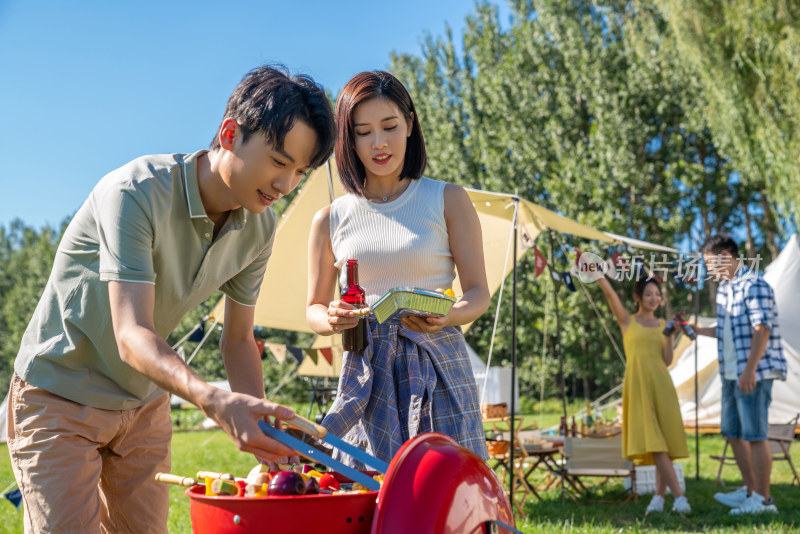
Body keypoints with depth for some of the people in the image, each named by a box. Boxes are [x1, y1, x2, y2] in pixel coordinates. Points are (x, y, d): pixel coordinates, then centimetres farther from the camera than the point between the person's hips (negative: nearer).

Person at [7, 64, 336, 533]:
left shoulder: (260, 226, -7)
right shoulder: (136, 192, -28)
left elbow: (238, 338, 2)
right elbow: (133, 337, -35)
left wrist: (262, 431, -13)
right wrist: (215, 401, -51)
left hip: (146, 404, 6)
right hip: (60, 396, -6)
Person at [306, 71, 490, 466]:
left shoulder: (448, 201, 4)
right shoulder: (330, 219, 8)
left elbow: (479, 292, 2)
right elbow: (314, 309, 13)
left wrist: (448, 316, -20)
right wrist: (331, 321, -10)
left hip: (437, 367, -1)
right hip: (365, 372, 1)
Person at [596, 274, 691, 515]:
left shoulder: (663, 324, 14)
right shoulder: (627, 321, 8)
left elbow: (667, 361, 6)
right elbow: (609, 292, -5)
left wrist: (670, 337, -7)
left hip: (661, 384, 3)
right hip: (637, 384, -3)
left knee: (665, 440, -3)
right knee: (651, 441, -14)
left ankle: (659, 497, 5)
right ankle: (679, 496, -15)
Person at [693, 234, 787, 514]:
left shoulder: (754, 285, -13)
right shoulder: (723, 288, 16)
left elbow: (762, 330, -20)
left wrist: (750, 369, -26)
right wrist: (698, 330, 17)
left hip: (754, 372, -10)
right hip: (730, 373, 10)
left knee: (754, 434, -7)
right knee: (732, 432, 14)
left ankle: (763, 499, 2)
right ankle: (750, 490, 26)